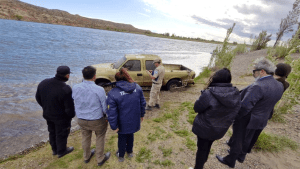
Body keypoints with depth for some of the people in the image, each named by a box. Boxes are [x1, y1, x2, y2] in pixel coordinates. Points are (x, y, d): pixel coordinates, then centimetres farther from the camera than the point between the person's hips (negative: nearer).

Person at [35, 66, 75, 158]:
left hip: (47, 114, 7)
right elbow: (69, 107, -25)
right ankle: (61, 151, 39)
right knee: (61, 134, 16)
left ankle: (54, 149, 47)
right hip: (61, 117, -6)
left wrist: (46, 107, 18)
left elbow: (38, 98, 4)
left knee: (52, 132, 26)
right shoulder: (65, 89, -33)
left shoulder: (43, 83, -11)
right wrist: (71, 115, -4)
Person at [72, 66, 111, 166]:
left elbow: (74, 101, 4)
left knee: (85, 138, 27)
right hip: (97, 120, -4)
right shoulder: (99, 90, -27)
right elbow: (104, 107, -16)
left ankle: (86, 157, 50)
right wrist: (105, 116, 3)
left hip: (81, 120, 4)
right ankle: (100, 159, 39)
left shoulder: (75, 88, -14)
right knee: (100, 139, 20)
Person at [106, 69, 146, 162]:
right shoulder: (137, 88, -11)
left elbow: (112, 113, -20)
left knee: (122, 138, 22)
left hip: (123, 123, -3)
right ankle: (130, 151, 53)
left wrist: (114, 126, -7)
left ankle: (121, 155, 47)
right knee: (130, 135, 29)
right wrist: (141, 114, 14)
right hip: (134, 121, 3)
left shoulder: (112, 93, -22)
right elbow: (143, 103, 0)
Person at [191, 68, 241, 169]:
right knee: (207, 146, 30)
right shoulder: (236, 94, -11)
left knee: (202, 148, 16)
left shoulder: (209, 94, -29)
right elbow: (234, 112, 1)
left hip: (204, 128, -6)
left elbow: (197, 108, -17)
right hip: (220, 129, 6)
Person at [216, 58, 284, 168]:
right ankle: (241, 156, 47)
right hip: (262, 121, 8)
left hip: (247, 120, -8)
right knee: (248, 140, 26)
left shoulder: (258, 87, -29)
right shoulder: (279, 86, -1)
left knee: (238, 140, 11)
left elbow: (245, 106, -30)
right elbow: (269, 105, 8)